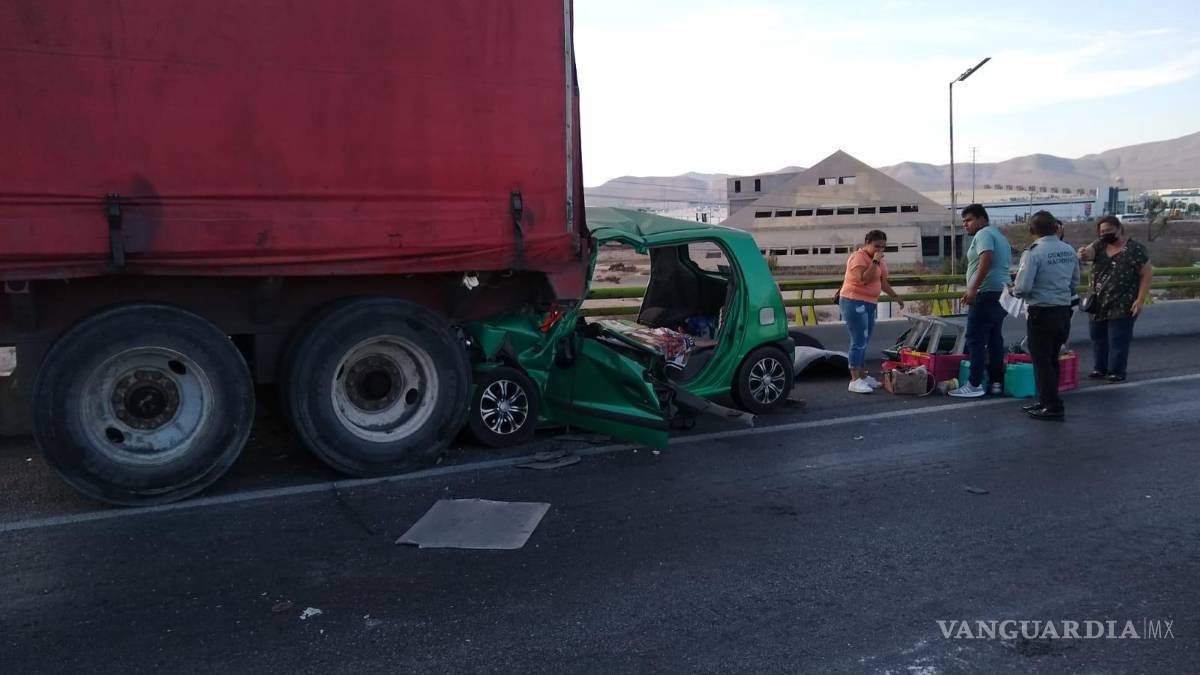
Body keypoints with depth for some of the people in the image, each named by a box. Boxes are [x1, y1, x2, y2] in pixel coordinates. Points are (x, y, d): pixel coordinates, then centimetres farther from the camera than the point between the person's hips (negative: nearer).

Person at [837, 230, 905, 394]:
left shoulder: (879, 260, 13)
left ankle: (863, 376, 21)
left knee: (864, 343, 14)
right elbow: (864, 279, -28)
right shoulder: (858, 257, -14)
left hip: (869, 304, 9)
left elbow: (883, 282, 23)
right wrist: (875, 262, -23)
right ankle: (855, 380, -10)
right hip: (854, 303, -9)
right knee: (859, 342, -12)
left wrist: (895, 296, 17)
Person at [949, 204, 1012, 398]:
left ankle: (974, 384, -10)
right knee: (995, 338, 11)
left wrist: (973, 288, -25)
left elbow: (986, 260, -23)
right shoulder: (999, 235, 23)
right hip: (1002, 292, 10)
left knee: (975, 339, -8)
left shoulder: (983, 234, -8)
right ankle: (996, 382, 13)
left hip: (987, 293, -10)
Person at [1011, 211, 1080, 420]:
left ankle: (1052, 406, 4)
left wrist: (1014, 291, 1)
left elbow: (1022, 288, -20)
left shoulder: (1033, 252, -17)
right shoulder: (1069, 250, 4)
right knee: (1052, 358, 17)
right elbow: (1075, 282, 15)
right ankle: (1045, 399, 27)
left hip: (1042, 313, -7)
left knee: (1041, 360, 2)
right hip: (1064, 311, 7)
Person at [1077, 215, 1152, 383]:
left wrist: (1140, 299, -13)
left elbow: (1147, 274, -7)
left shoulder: (1135, 249, -8)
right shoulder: (1099, 245, 5)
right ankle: (1100, 368, 25)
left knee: (1118, 340, 0)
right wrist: (1083, 254, -41)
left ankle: (1117, 371, 11)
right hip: (1098, 304, 5)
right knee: (1098, 337, 13)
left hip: (1122, 306, -5)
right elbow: (1089, 253, -15)